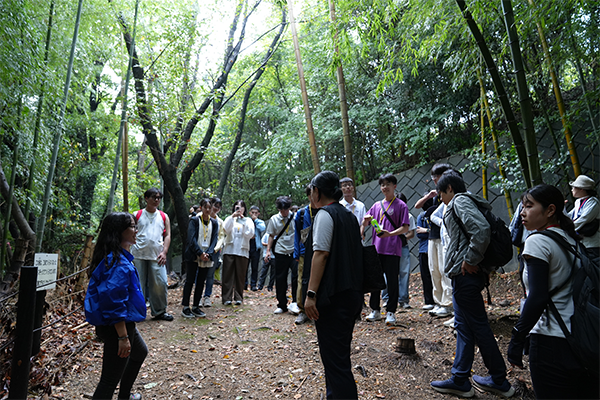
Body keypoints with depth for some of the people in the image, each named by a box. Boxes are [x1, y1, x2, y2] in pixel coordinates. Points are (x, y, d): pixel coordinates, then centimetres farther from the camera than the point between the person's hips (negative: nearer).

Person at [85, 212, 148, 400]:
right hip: (117, 327, -11)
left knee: (140, 353, 30)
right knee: (110, 380, 1)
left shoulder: (116, 257, 6)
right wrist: (123, 337, -24)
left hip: (125, 323, 11)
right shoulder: (119, 262, -25)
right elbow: (114, 303, -28)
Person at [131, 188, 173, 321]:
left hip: (157, 255, 1)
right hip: (138, 255, -1)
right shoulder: (137, 215, 7)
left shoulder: (164, 217, 12)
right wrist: (128, 252, -1)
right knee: (138, 284, 4)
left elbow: (167, 235, 10)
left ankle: (159, 311, 14)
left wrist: (164, 252, -2)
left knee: (160, 283, -1)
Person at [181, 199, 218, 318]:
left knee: (201, 282, 8)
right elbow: (191, 239, -10)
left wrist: (208, 254, -11)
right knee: (190, 281, 0)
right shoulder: (194, 220, -2)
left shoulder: (214, 223, 9)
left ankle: (196, 307, 17)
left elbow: (214, 240, 4)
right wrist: (200, 253, -17)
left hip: (207, 257, 4)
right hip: (193, 256, -4)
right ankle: (185, 307, 8)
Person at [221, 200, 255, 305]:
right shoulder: (230, 219, 13)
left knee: (240, 276, 2)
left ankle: (238, 297, 11)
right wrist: (233, 216, -14)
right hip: (229, 250, 0)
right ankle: (227, 298, 4)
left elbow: (250, 234, -3)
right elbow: (226, 229, -7)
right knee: (228, 274, -1)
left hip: (242, 251, 0)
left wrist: (243, 220, -8)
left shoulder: (248, 220, 13)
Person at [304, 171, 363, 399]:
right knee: (340, 353, 22)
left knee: (334, 358, -3)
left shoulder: (325, 214, -11)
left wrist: (311, 294, -22)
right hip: (353, 294, 10)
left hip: (333, 297, -10)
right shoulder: (349, 215, 15)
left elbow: (321, 254, -21)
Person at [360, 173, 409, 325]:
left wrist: (390, 234, -22)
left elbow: (405, 228, -7)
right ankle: (375, 310, 20)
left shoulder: (401, 205, 0)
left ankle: (391, 312, 13)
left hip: (393, 249, -5)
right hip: (377, 248, 5)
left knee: (392, 281, 2)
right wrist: (365, 220, -4)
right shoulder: (377, 205, 14)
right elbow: (365, 222, 20)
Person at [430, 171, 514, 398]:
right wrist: (473, 261, 14)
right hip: (464, 274, 10)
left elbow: (482, 229, -26)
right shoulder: (466, 202, 18)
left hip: (465, 274, -10)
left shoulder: (460, 201, -10)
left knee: (478, 325, 3)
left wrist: (471, 260, -18)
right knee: (463, 325, 14)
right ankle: (460, 380, 23)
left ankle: (500, 381, 19)